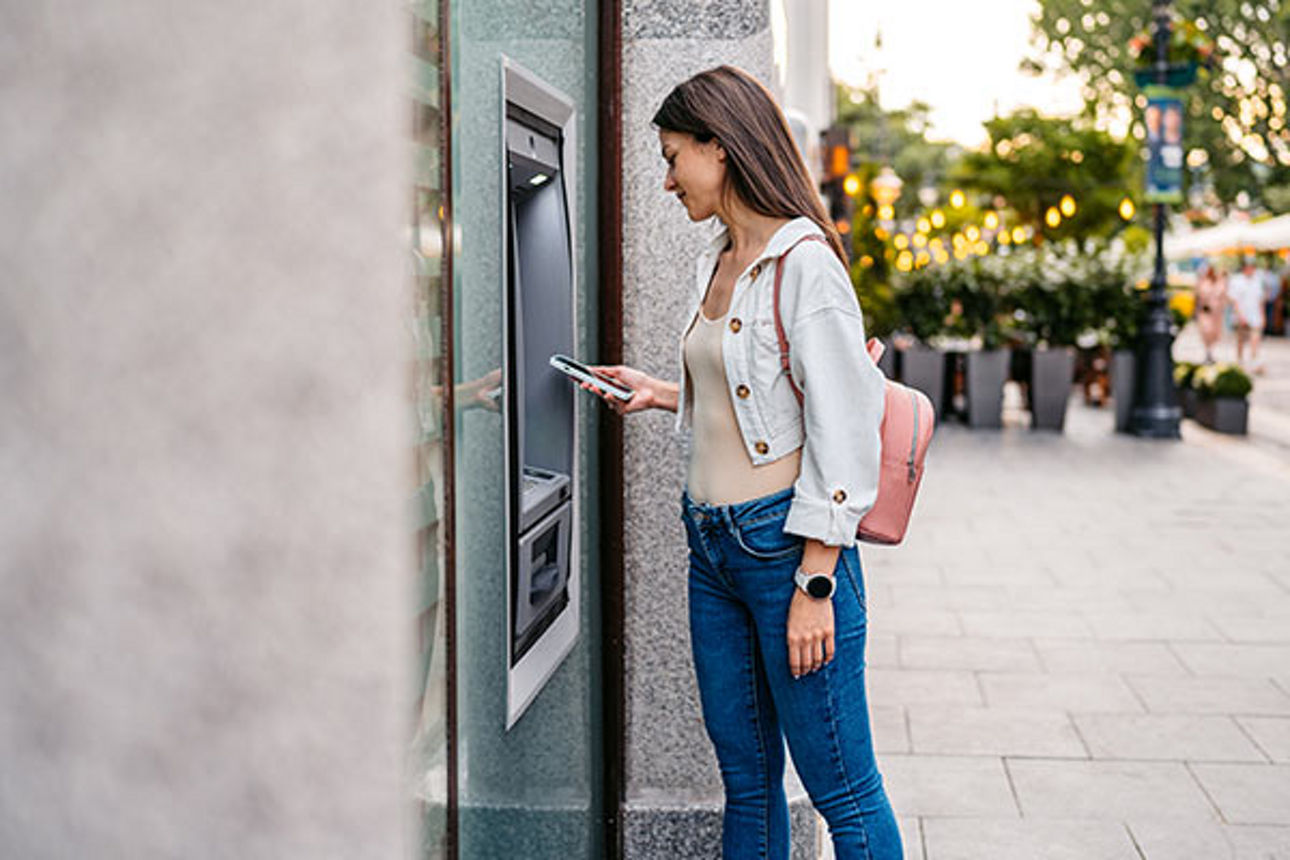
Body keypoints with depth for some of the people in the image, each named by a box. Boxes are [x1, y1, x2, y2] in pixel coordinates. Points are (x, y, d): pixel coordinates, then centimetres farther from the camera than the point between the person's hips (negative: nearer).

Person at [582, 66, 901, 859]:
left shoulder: (804, 264, -13)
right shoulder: (715, 264, 14)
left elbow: (842, 429, -17)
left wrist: (816, 585, -19)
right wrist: (659, 394, 17)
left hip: (784, 541, -9)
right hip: (712, 543, 9)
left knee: (842, 788, 1)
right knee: (747, 779, 16)